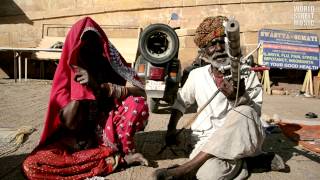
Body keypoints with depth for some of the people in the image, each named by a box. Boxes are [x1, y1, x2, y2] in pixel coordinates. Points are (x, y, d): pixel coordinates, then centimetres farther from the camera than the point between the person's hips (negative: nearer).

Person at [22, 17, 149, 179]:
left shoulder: (111, 63, -6)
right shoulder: (67, 74, -7)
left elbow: (140, 92, -23)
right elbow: (69, 124, -15)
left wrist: (98, 86, -30)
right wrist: (80, 85, -21)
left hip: (108, 132, -1)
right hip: (79, 140, 1)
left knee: (137, 102, -27)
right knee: (32, 166, -26)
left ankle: (128, 151, -6)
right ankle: (121, 157, -22)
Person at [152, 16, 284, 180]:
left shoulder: (247, 75, -2)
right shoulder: (196, 75, 3)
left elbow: (255, 115, -7)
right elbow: (181, 102, 19)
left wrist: (238, 98, -25)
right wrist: (171, 128, 11)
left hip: (242, 139, 2)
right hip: (208, 141, -1)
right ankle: (238, 162, -1)